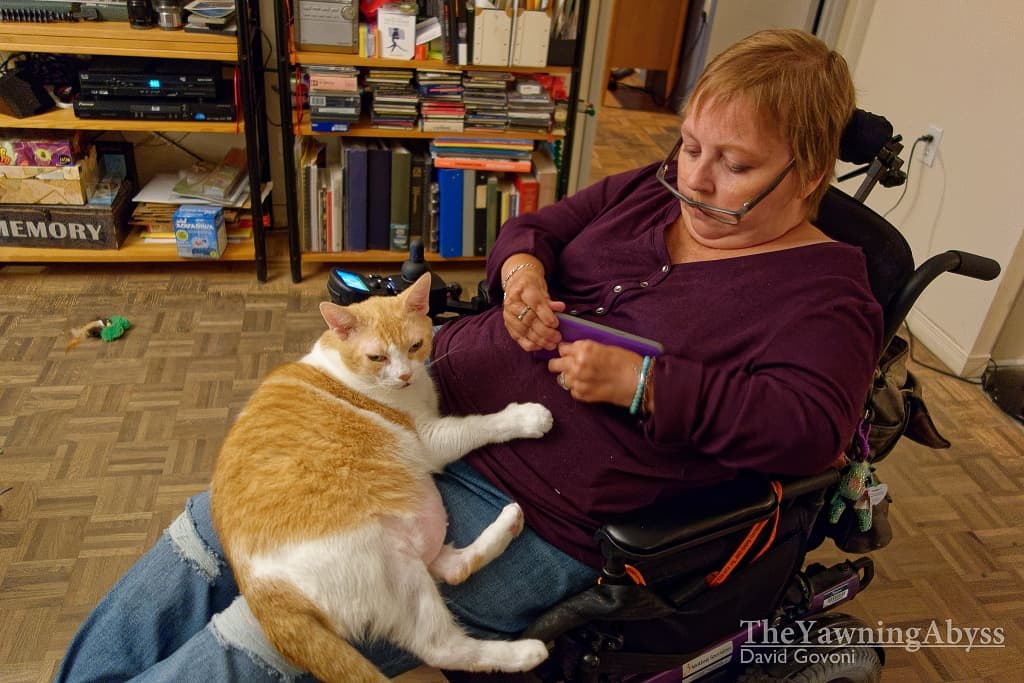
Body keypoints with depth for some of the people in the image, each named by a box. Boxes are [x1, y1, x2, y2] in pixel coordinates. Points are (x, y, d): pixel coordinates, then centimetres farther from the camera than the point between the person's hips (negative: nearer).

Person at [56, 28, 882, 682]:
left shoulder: (821, 291, -5)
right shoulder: (654, 190, 10)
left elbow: (810, 425, -20)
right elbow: (532, 227, 17)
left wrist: (639, 381, -24)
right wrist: (521, 267, -7)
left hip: (535, 516, -6)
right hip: (424, 404, 7)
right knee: (216, 527, 5)